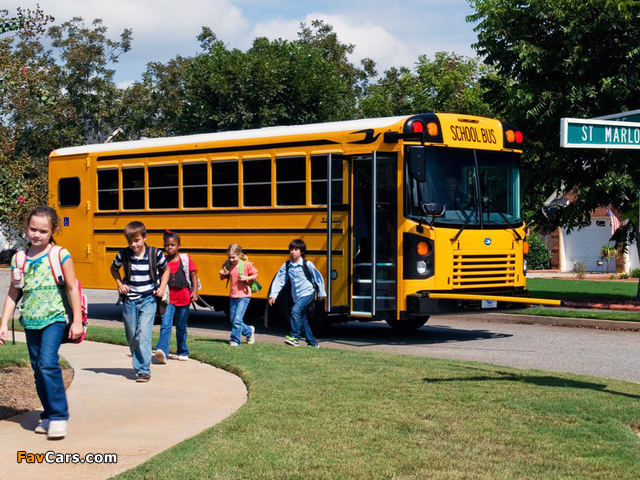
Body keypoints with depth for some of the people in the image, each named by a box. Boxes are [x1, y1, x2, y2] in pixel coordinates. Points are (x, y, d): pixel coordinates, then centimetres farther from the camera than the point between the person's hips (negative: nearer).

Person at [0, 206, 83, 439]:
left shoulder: (60, 256, -5)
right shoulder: (19, 259, 7)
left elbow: (73, 288, -3)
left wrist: (77, 321, -6)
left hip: (54, 317, -5)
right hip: (30, 321, 5)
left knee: (48, 363, -18)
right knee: (38, 368, 10)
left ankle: (59, 417, -11)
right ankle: (49, 415, 21)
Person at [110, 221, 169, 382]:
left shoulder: (155, 254, -8)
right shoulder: (123, 255, -5)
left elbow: (166, 269, 11)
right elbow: (113, 269, 16)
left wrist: (162, 287, 0)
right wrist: (120, 284, 1)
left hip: (148, 299, -3)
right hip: (129, 300, 3)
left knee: (143, 334, -16)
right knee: (131, 337, 10)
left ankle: (144, 370, -15)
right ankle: (138, 365, 29)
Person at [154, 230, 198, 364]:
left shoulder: (186, 260, -1)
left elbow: (194, 276, 3)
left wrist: (195, 291, -7)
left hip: (183, 298, 0)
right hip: (168, 298, 0)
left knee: (181, 327, 13)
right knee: (165, 325, -18)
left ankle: (183, 352, 29)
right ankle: (162, 351, -31)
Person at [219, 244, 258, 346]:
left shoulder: (246, 265, -11)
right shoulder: (229, 265, 3)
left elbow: (255, 274, -1)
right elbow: (225, 277, 16)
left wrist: (246, 278, -17)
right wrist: (222, 274, -6)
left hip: (243, 296, -6)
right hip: (233, 296, 6)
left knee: (237, 319, -11)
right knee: (232, 320, 12)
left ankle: (235, 340, 0)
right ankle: (249, 331, 33)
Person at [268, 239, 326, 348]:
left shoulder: (307, 264, -8)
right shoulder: (286, 265, 3)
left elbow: (318, 277, -1)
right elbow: (279, 280, 1)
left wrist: (321, 292, 2)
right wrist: (273, 294, -6)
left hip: (307, 294, -6)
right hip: (297, 297, 6)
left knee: (295, 310, -26)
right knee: (302, 319, 10)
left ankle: (294, 337, -20)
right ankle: (312, 342, 22)